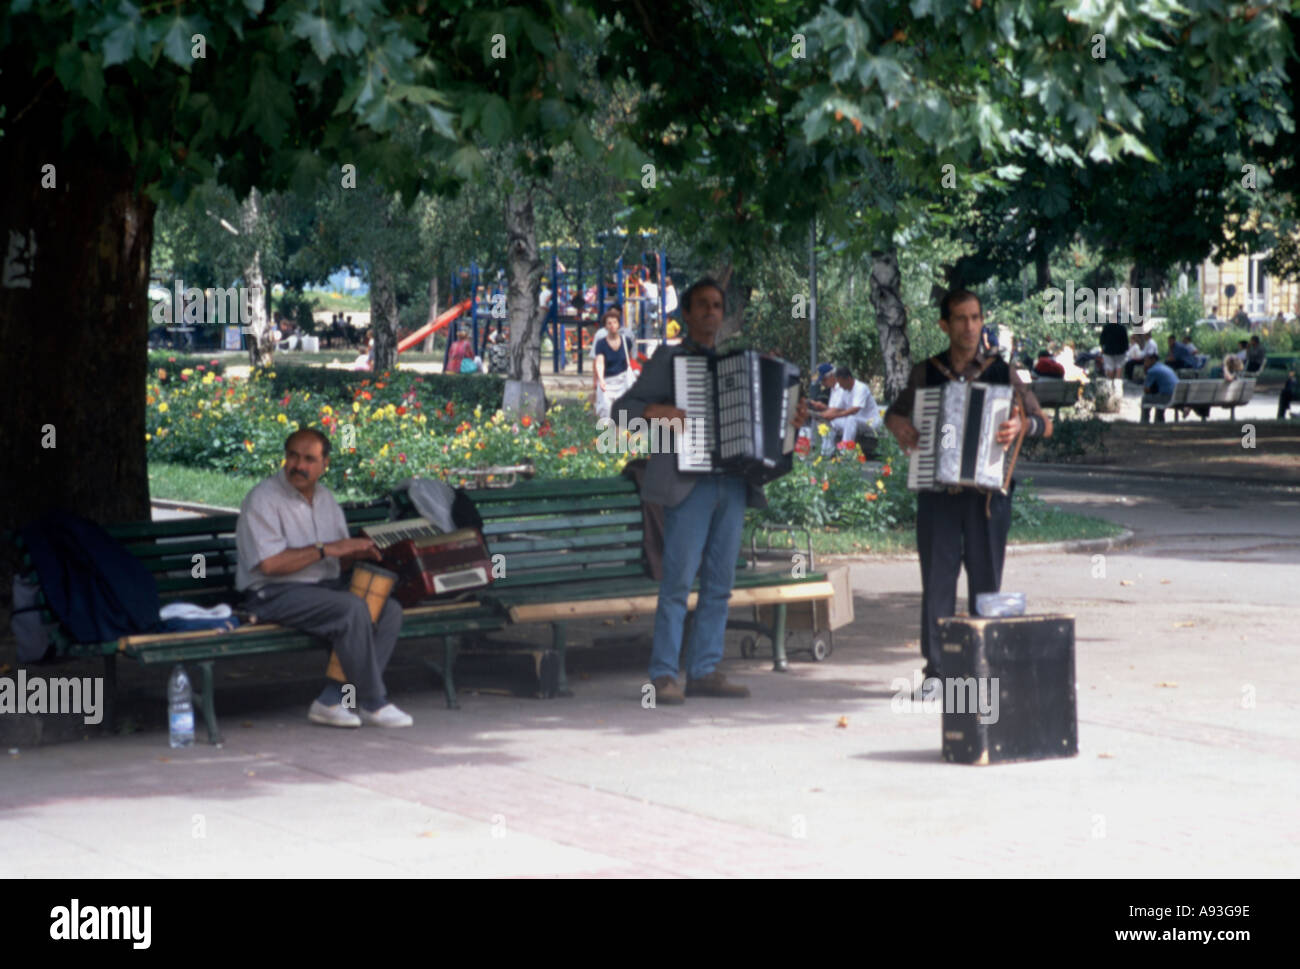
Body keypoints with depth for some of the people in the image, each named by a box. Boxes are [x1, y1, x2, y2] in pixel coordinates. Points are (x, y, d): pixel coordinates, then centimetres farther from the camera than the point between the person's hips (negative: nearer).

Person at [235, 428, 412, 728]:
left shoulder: (324, 498, 15)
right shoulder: (263, 499, -9)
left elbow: (339, 559, 19)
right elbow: (270, 564, -19)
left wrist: (358, 551, -5)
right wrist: (325, 549, -18)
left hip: (325, 585, 8)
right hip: (275, 594, -8)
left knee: (390, 610, -14)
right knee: (352, 609, -31)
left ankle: (332, 701, -18)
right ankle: (373, 704, -20)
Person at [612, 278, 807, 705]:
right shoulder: (668, 360, 6)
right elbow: (622, 409, 2)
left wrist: (791, 418, 11)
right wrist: (656, 411, -17)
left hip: (732, 486, 6)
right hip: (688, 484, -6)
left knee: (719, 584, 4)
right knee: (678, 581, -11)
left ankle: (704, 671, 8)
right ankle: (664, 676, -10)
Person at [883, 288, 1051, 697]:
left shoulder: (1001, 372, 6)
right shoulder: (925, 373, 9)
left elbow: (1044, 424, 5)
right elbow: (896, 410, 25)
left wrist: (1022, 424, -17)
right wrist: (897, 424, 2)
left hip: (987, 491, 0)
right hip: (937, 492, 0)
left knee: (986, 581, 1)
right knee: (937, 580, -2)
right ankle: (935, 669, 2)